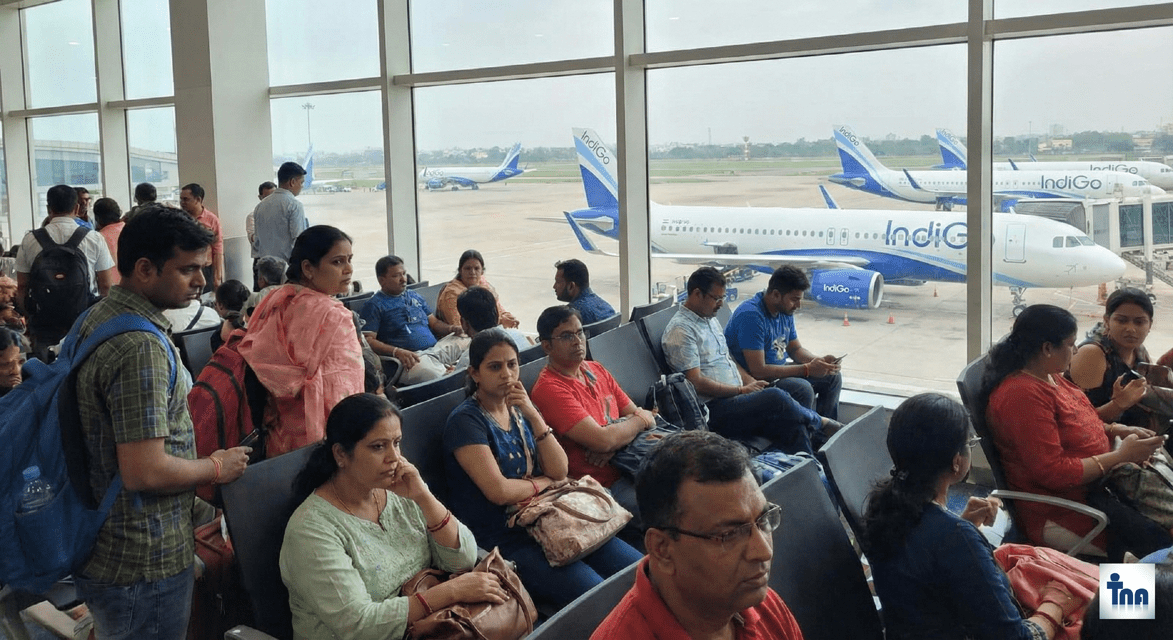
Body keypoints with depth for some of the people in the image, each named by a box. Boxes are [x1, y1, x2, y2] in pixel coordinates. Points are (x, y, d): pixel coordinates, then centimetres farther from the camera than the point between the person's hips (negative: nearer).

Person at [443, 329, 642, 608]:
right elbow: (499, 491, -19)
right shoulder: (466, 420, -9)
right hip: (504, 538, -7)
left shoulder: (520, 407, 12)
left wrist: (533, 416, -8)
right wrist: (542, 481, 0)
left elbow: (559, 471, 2)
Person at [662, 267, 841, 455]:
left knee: (790, 422, -16)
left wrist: (753, 384, 6)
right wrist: (742, 390, -12)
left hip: (734, 397, 9)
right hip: (713, 408, -9)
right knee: (775, 397, -26)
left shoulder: (711, 321, 21)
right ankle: (820, 424, -3)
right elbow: (696, 382, -16)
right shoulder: (680, 329, -10)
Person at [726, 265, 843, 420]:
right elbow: (758, 371, -30)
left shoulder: (785, 311, 3)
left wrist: (820, 361, -6)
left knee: (833, 377, 7)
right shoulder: (752, 316, -27)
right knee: (802, 389, -31)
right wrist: (807, 369, -26)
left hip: (779, 369, 10)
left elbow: (795, 349, 17)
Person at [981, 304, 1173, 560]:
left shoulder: (1049, 376, 9)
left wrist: (1121, 431, 9)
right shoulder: (1022, 395, -23)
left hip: (1093, 485, 10)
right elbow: (1053, 473, -24)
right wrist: (1121, 456, -17)